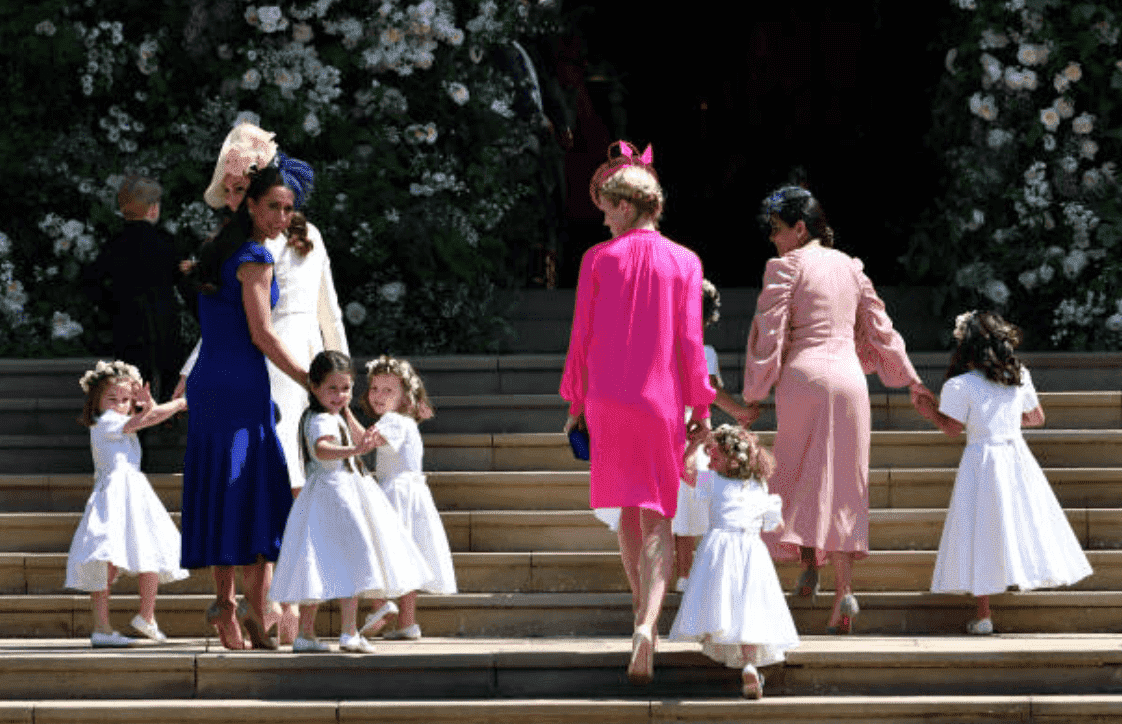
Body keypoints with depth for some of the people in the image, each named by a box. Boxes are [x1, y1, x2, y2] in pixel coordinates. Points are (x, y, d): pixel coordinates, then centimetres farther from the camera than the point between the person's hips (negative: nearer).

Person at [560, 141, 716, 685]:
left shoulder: (599, 259, -3)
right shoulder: (684, 263, -2)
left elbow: (581, 338, -1)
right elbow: (690, 341, -3)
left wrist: (576, 402, 8)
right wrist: (701, 406, 5)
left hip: (609, 397, 1)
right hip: (661, 399, 0)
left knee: (628, 509, 19)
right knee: (658, 520, 0)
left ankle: (641, 611, 28)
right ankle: (648, 624, -20)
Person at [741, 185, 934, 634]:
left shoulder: (786, 266, -3)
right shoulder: (848, 266, 14)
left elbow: (770, 332, -7)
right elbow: (878, 326, 18)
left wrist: (754, 394, -2)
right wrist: (910, 380, 26)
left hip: (804, 375, -5)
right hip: (849, 378, 5)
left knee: (801, 478, 8)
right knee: (843, 484, 4)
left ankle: (809, 564, -8)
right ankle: (843, 590, -5)